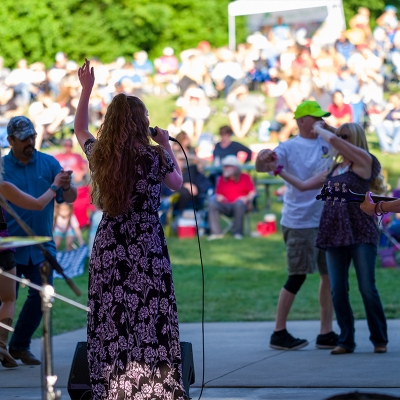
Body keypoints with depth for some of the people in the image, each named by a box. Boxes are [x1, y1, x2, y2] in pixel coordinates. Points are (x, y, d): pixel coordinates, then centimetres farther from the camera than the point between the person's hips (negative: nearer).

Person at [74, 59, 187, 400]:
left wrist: (86, 90, 30)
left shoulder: (98, 154, 2)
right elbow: (177, 183, 12)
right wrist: (167, 145, 20)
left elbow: (80, 129, 24)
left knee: (111, 327, 6)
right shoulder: (155, 156, -8)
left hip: (108, 248, 4)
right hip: (147, 248, -3)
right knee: (150, 327, -2)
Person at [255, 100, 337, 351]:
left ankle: (326, 333, 14)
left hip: (326, 219, 7)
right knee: (298, 277, -3)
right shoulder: (289, 147, -9)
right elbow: (262, 168, -22)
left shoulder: (326, 143, 7)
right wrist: (262, 159, -44)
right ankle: (279, 333, 6)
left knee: (331, 274, 7)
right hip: (300, 222, -6)